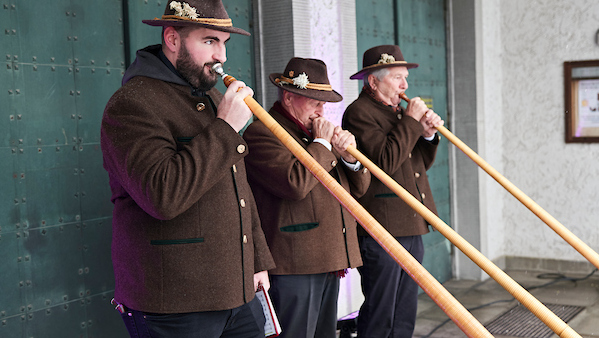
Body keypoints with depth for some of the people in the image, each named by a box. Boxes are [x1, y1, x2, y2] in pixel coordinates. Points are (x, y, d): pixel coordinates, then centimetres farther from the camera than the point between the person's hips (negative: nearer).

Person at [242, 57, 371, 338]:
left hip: (329, 262, 9)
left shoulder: (316, 130, 20)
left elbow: (359, 187, 20)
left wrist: (348, 156, -2)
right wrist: (321, 144, -11)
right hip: (293, 265, -9)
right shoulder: (261, 133, -9)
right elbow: (295, 183, -25)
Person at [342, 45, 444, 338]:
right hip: (381, 230, -9)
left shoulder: (399, 111, 20)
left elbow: (419, 164, 22)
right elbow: (385, 161, -22)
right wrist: (411, 121, -14)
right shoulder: (359, 112, -9)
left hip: (411, 229, 9)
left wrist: (428, 135, 4)